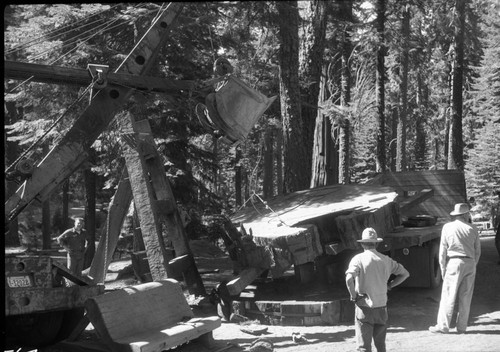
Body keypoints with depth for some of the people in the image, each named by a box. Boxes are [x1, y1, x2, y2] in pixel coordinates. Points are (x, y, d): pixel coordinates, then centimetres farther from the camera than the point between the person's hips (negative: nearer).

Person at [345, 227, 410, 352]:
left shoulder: (358, 259, -8)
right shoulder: (385, 260, 4)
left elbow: (349, 279, -24)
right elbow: (405, 273, 11)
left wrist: (353, 295, -9)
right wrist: (388, 286, 13)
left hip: (364, 307, -4)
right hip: (381, 306, 4)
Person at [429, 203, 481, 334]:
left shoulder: (448, 227, -1)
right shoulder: (472, 229, 5)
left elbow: (443, 249, -2)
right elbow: (477, 251, 8)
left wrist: (443, 268, 4)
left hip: (454, 263, -3)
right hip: (470, 264, 3)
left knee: (448, 296, 0)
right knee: (465, 297, 7)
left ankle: (443, 326, 0)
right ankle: (462, 327, 12)